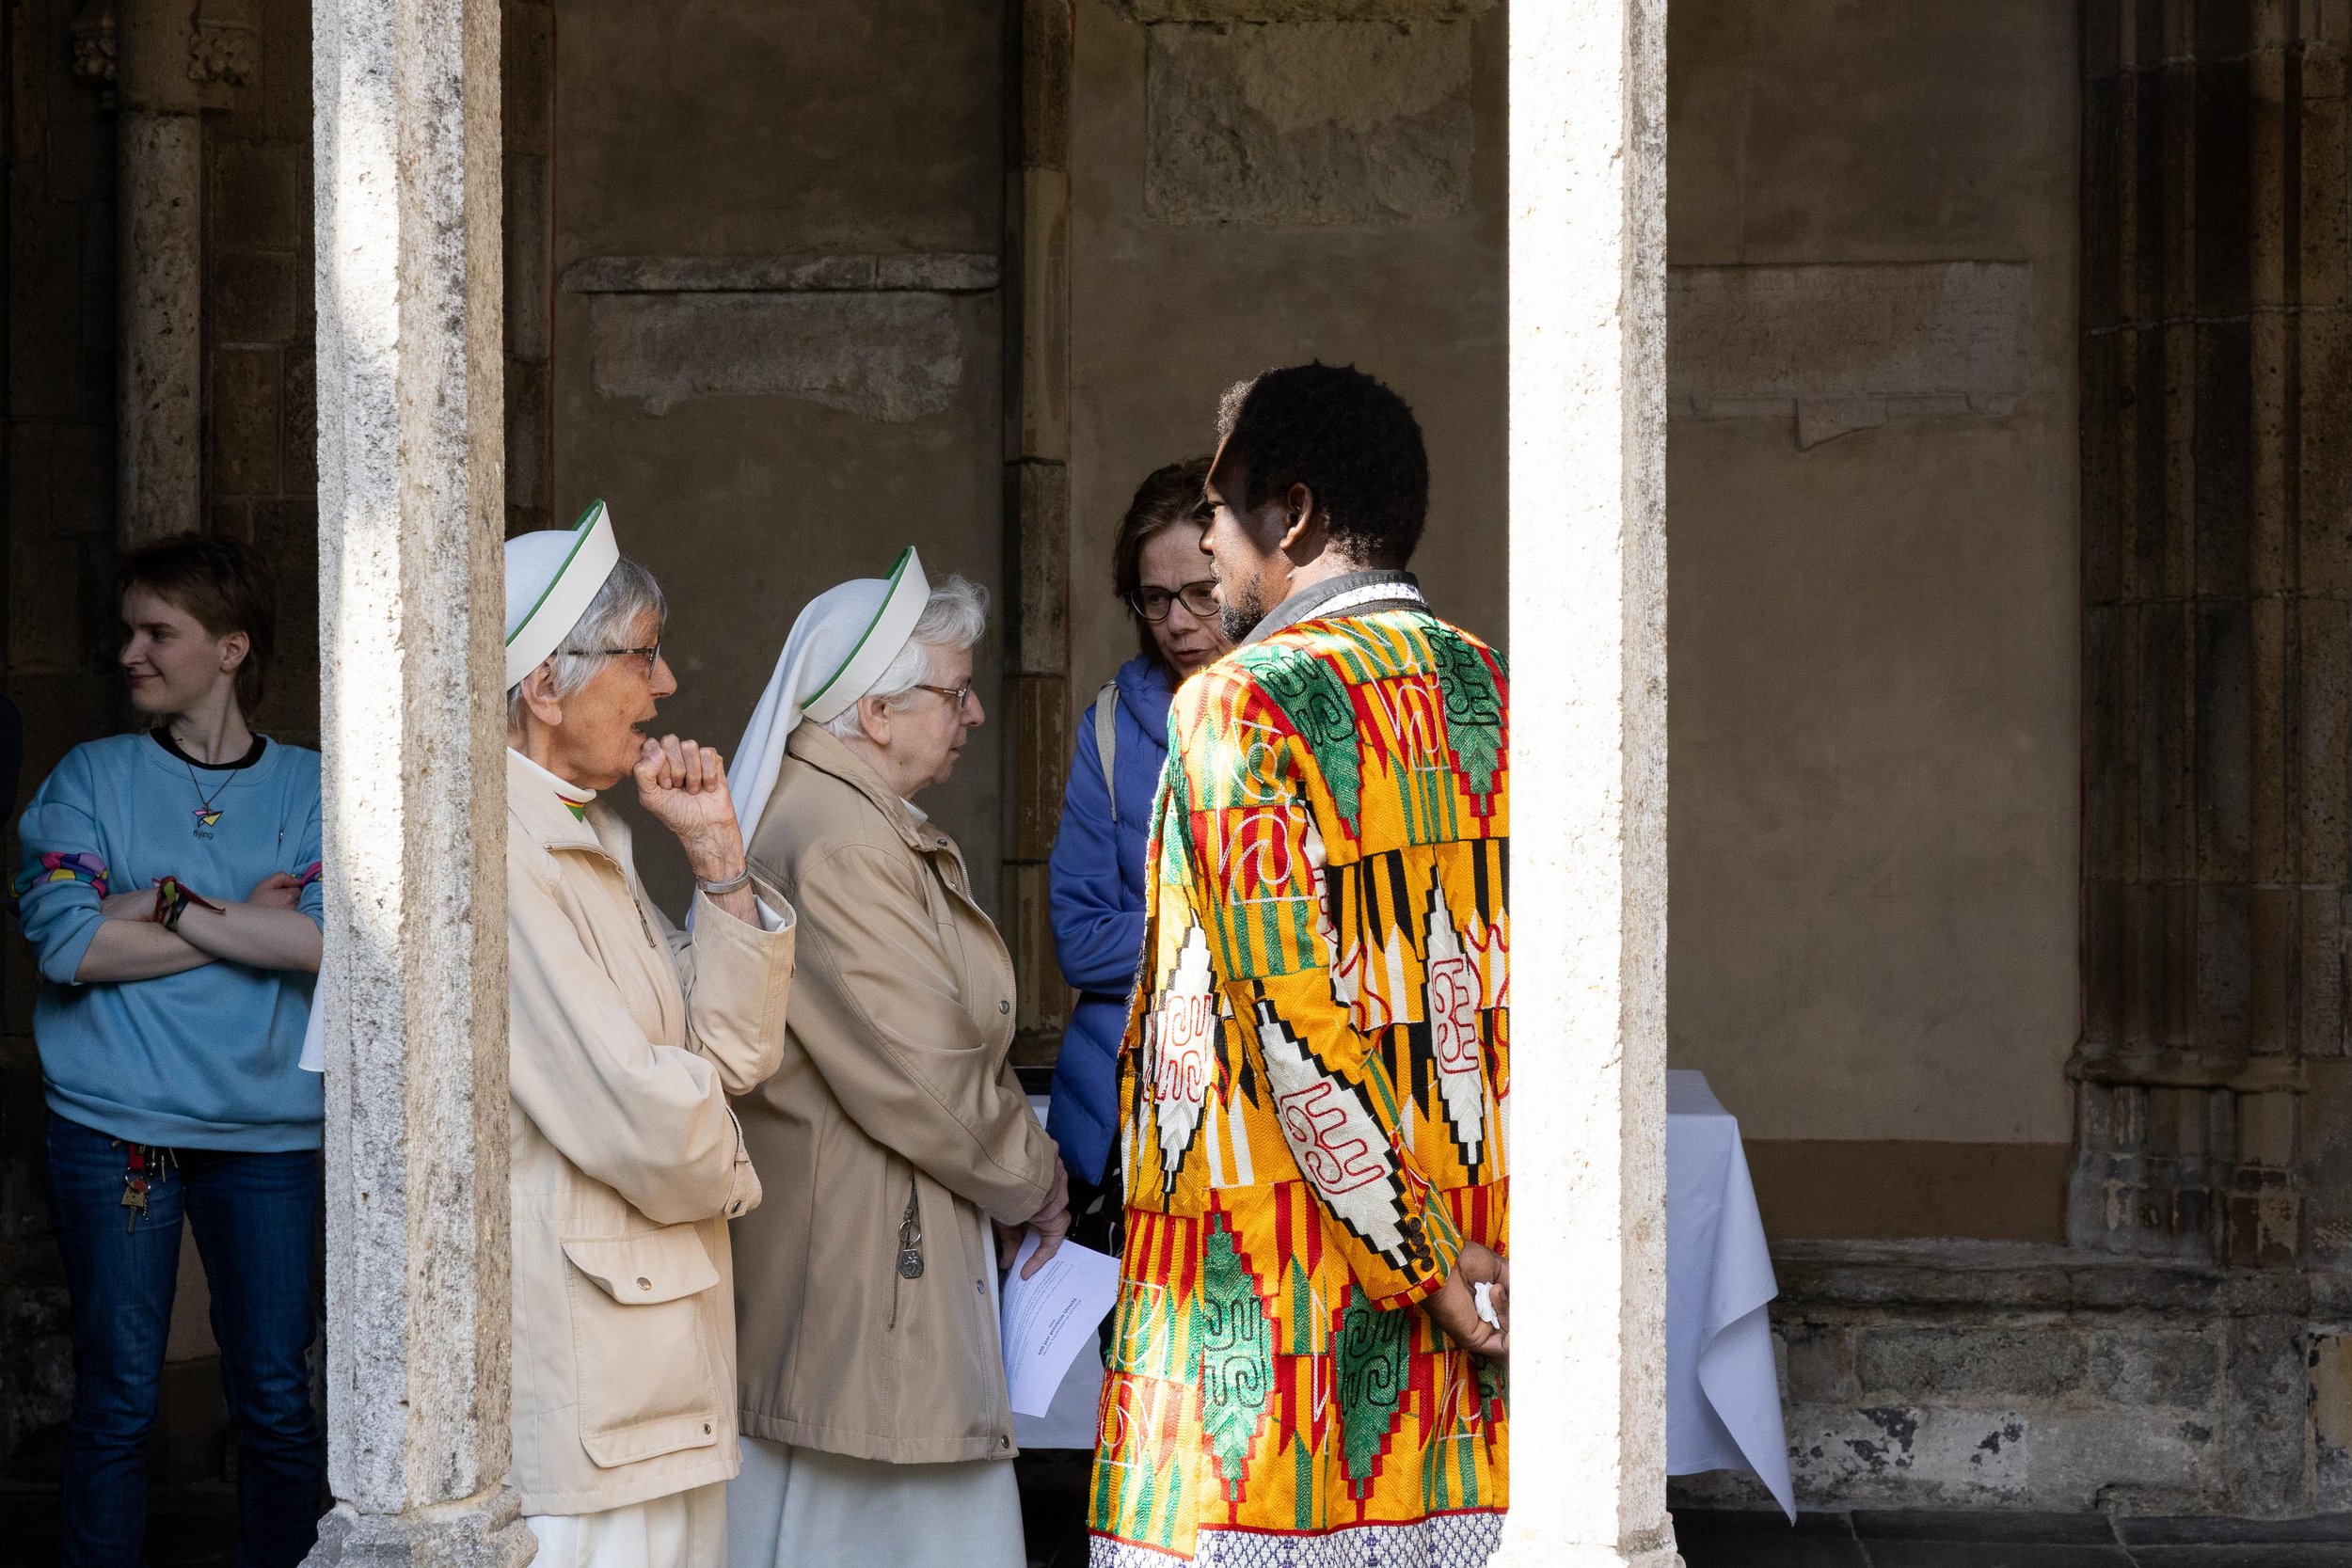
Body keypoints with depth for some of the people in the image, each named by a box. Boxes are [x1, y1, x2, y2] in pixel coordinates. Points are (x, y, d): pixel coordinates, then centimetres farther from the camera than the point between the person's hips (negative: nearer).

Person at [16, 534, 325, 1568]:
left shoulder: (307, 788, 5)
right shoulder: (94, 778, 4)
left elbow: (332, 941, -12)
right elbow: (66, 943, -11)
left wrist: (172, 908, -12)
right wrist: (248, 921, -7)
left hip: (266, 1132, 1)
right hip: (113, 1128, -1)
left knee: (276, 1398, 4)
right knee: (116, 1402, 3)